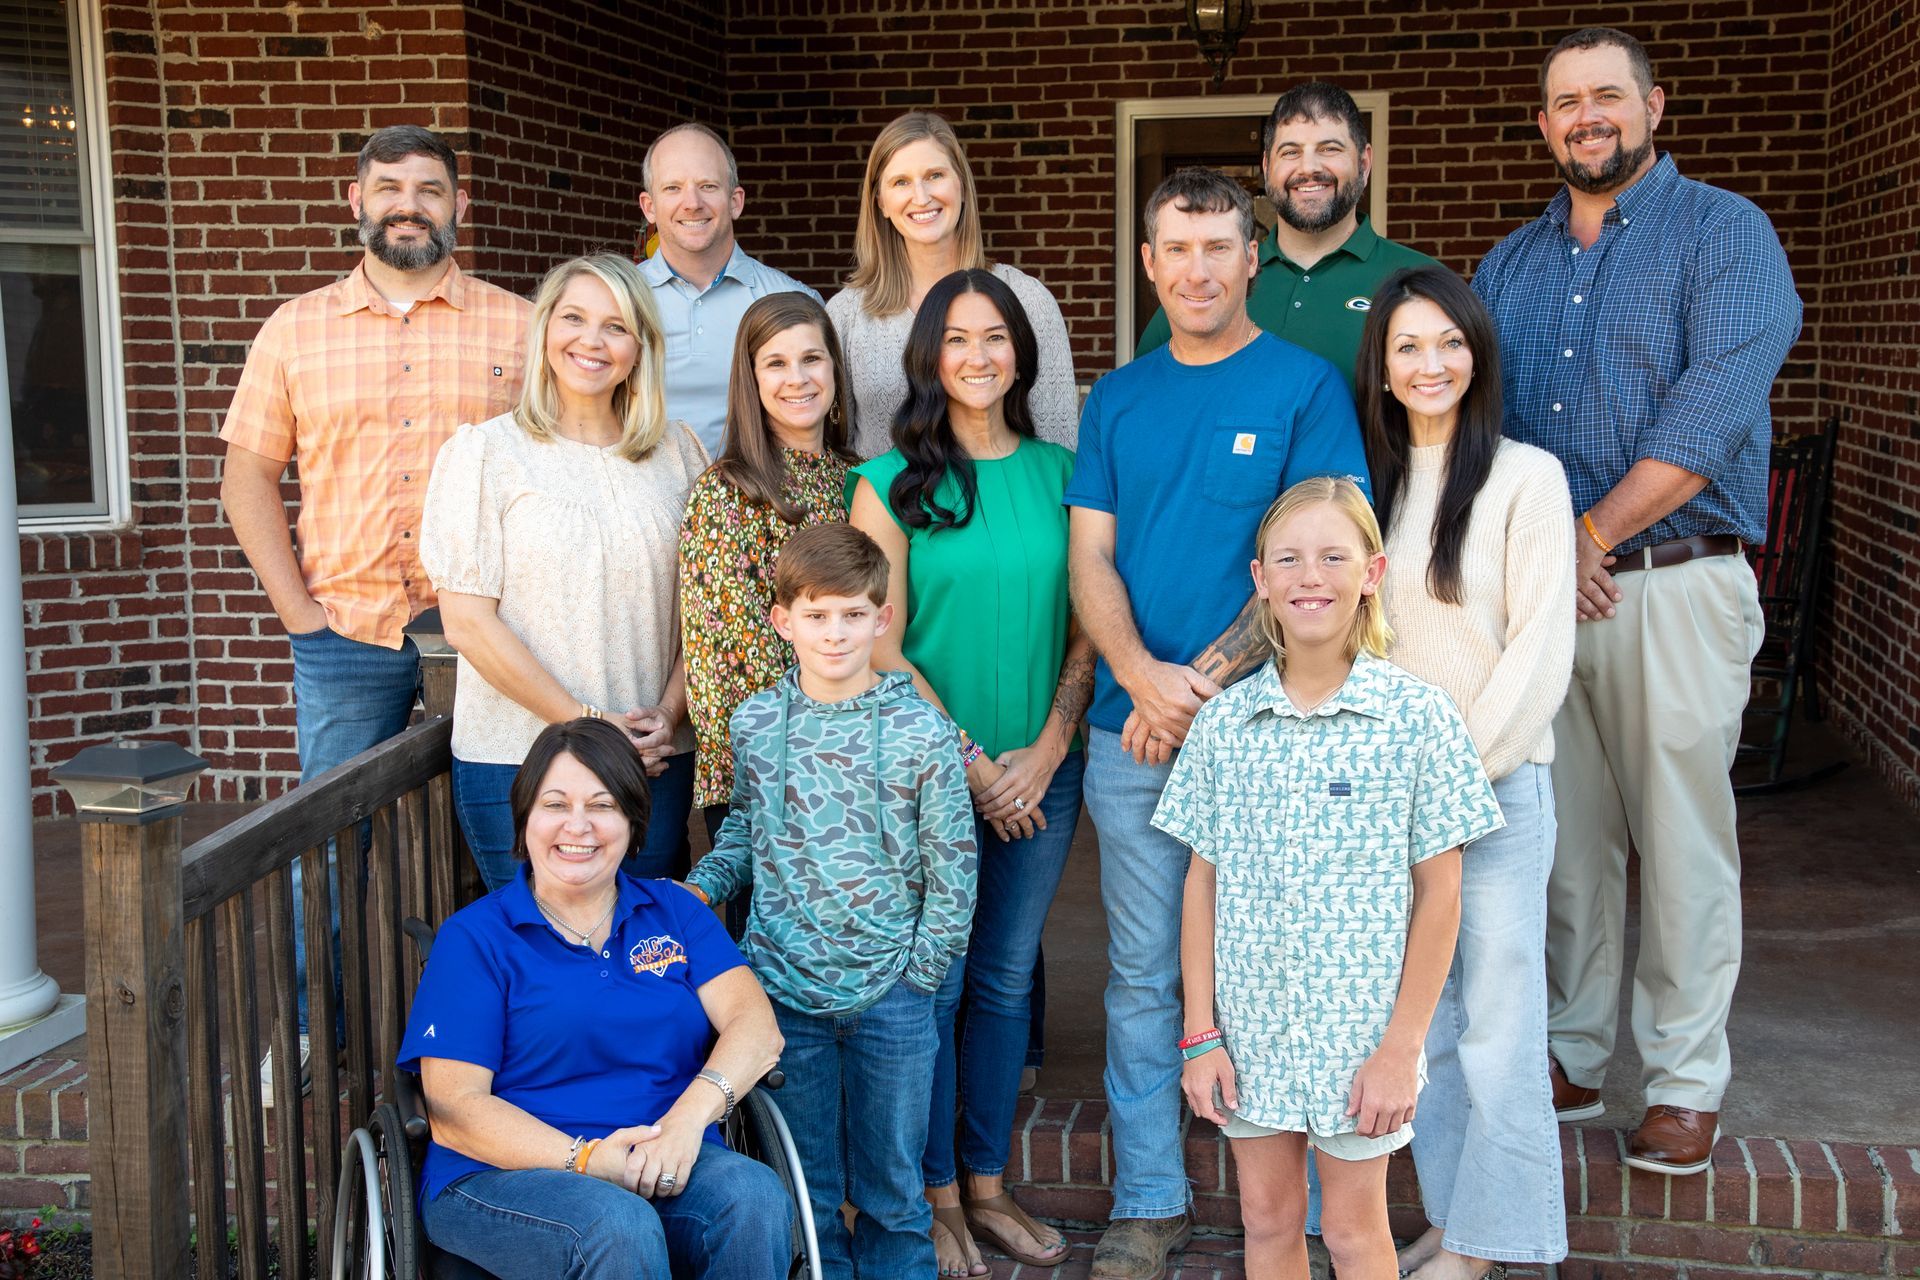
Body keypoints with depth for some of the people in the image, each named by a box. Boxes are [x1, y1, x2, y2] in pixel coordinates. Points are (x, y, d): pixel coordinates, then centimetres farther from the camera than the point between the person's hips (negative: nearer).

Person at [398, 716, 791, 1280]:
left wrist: (688, 1117, -21)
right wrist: (585, 1160, -20)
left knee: (754, 1194, -29)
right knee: (621, 1226, -36)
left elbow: (756, 1027, 0)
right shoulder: (474, 937, 5)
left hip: (666, 1166, 3)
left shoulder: (675, 911, 15)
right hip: (502, 1177, -3)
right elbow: (453, 1109, -4)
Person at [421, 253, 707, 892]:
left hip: (656, 760, 3)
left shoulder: (678, 451, 9)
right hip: (518, 761, -3)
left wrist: (670, 712, -6)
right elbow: (467, 622, -7)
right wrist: (584, 724, -11)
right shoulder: (484, 451, -2)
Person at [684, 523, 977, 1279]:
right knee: (804, 1181, 13)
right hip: (784, 988, 2)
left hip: (890, 996, -2)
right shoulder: (755, 722, -1)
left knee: (891, 1181, 12)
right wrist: (700, 889, 0)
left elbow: (952, 872, -4)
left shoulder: (922, 731, -9)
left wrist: (919, 975, -4)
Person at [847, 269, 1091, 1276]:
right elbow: (881, 647, -6)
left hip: (1042, 774, 3)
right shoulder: (889, 484, -3)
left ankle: (988, 1184, 25)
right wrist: (969, 762, -10)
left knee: (1006, 976, 12)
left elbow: (1089, 628, 5)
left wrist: (1047, 749, -6)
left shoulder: (1062, 474, 5)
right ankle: (935, 1198, 18)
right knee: (931, 983, 4)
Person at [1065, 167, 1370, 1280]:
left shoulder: (1306, 386, -1)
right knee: (1143, 975, 9)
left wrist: (1205, 681, -16)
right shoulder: (1118, 399, 11)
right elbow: (1091, 558, 5)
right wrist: (1141, 675, -13)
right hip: (1132, 731, 3)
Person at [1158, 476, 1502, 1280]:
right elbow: (1203, 881, 2)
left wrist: (1403, 1047, -9)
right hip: (1249, 1026, 3)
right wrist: (1200, 1033, -1)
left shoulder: (1416, 715, -10)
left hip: (1358, 1028, -3)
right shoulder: (1225, 720, -1)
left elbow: (1439, 891, -7)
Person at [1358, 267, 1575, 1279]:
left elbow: (1539, 653, -9)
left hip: (1497, 786, -5)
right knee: (1419, 1021, 11)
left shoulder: (1525, 476, -5)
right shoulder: (1373, 480, 11)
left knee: (1495, 1025, -1)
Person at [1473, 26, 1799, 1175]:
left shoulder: (1725, 232, 0)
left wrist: (1589, 535, -14)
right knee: (1564, 835, 9)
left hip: (1674, 582, -4)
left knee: (1683, 843, 0)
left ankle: (1687, 1082, 12)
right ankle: (1571, 1057, 21)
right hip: (1536, 590, 4)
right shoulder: (1510, 264, 17)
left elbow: (1714, 409, -12)